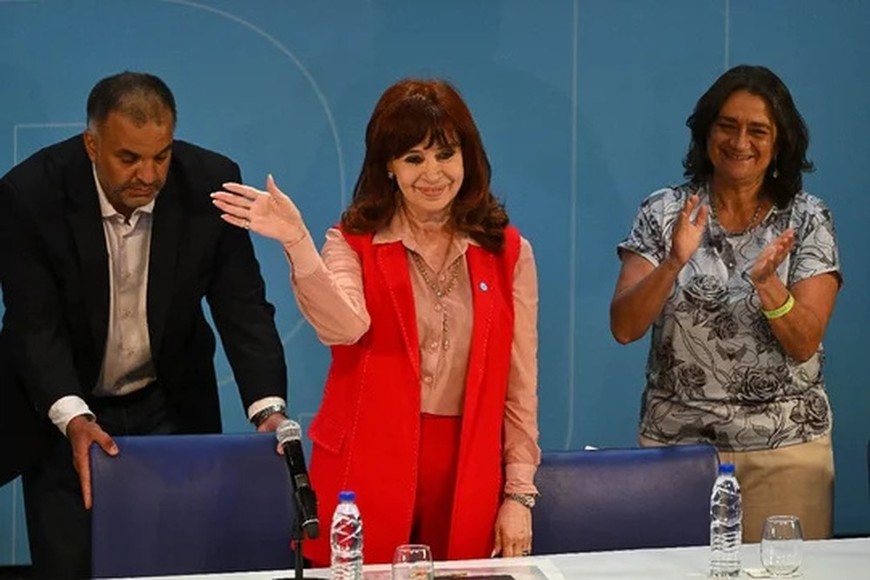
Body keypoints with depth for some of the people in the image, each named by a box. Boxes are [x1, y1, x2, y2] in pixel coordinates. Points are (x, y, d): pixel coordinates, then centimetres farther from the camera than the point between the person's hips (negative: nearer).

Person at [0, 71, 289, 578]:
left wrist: (269, 408, -26)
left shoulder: (212, 184, -14)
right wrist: (74, 419, -36)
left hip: (170, 406, 2)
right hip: (62, 411, -2)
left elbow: (242, 306, -12)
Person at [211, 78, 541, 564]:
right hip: (368, 473, -1)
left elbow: (520, 384, 5)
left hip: (466, 475, 1)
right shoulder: (354, 243, 1)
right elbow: (344, 326, -20)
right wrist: (297, 242, -33)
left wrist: (520, 493, 1)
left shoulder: (508, 252, 5)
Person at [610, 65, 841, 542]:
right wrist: (674, 262, -23)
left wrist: (765, 281, -26)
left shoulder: (808, 220, -1)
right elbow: (624, 328, -8)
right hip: (676, 442, 0)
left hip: (785, 449, 0)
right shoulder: (665, 212, 0)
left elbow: (803, 345, -8)